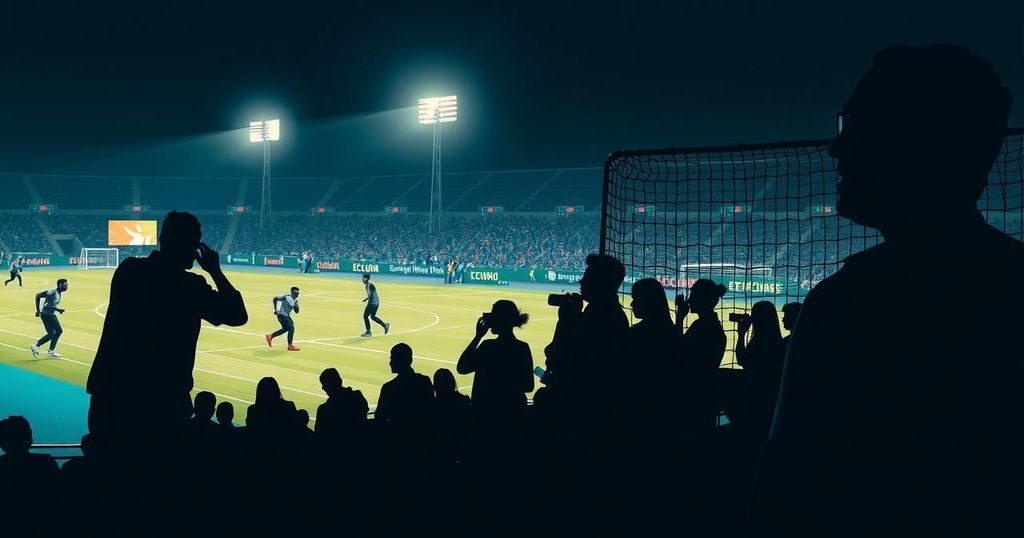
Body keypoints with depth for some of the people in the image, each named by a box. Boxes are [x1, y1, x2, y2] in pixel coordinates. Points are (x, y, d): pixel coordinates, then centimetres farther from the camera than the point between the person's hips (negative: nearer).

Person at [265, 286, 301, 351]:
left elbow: (296, 311, 13)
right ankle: (290, 345, -3)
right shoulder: (287, 297, -15)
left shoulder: (295, 300, 10)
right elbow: (275, 298, -16)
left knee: (285, 329, 20)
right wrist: (276, 309, -15)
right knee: (291, 328, -12)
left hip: (287, 316, 10)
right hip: (282, 315, -10)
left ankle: (270, 336, 35)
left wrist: (296, 305, -7)